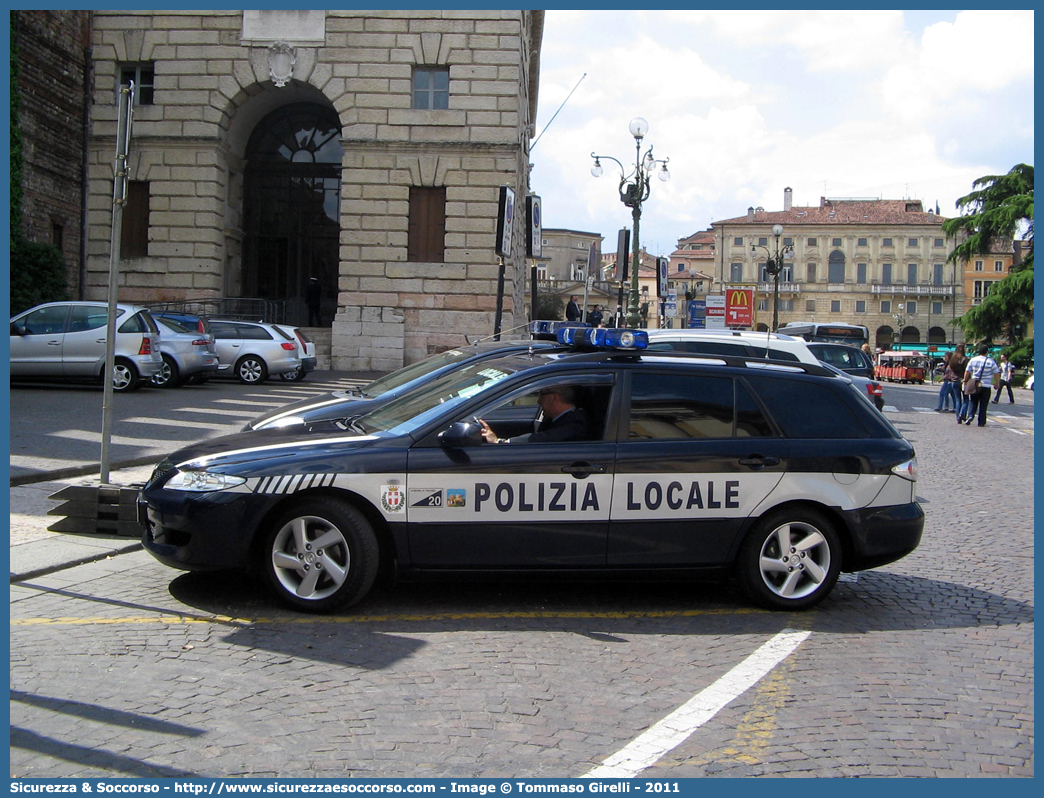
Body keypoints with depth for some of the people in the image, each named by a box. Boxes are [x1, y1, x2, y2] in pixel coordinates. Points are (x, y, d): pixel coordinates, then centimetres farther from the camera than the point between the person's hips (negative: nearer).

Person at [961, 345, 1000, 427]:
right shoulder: (991, 361, -4)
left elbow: (967, 372, 4)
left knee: (973, 403, 14)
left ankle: (970, 415, -7)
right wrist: (997, 383, 12)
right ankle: (981, 422, 5)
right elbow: (996, 374, 0)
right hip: (986, 386, -2)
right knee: (983, 405, 4)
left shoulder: (973, 360, 2)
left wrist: (965, 381, 14)